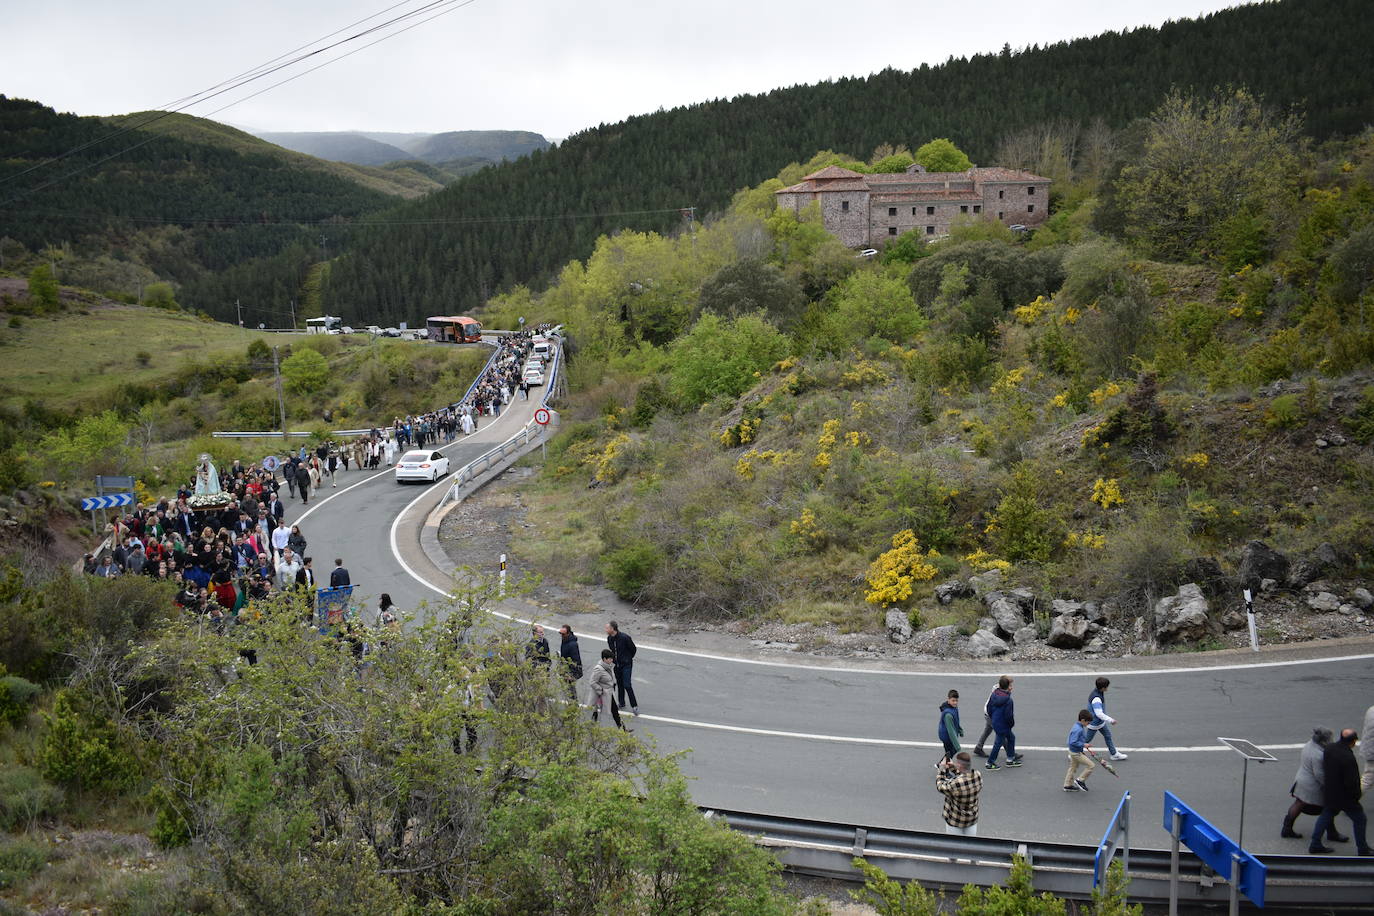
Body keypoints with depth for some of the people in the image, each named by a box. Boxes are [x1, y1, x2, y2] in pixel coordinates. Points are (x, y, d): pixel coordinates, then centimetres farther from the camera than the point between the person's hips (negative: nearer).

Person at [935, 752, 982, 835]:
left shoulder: (954, 784, -36)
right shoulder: (978, 775, -18)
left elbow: (940, 787, -14)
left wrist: (942, 770, -3)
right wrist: (953, 768, 1)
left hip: (955, 821, -5)